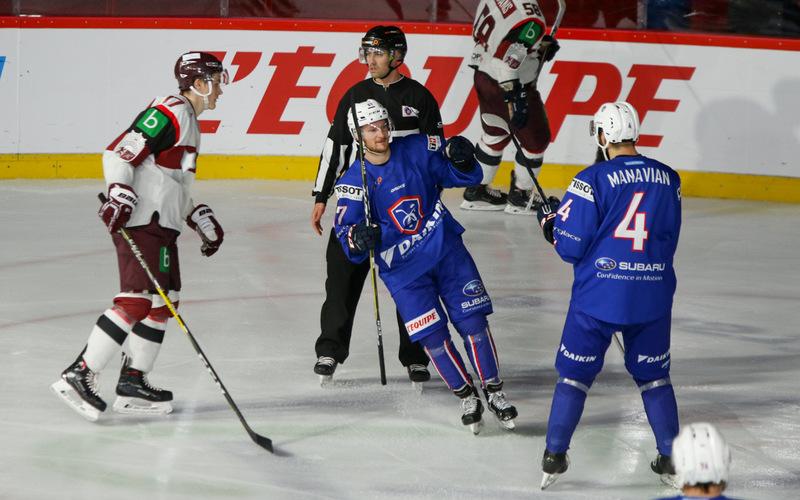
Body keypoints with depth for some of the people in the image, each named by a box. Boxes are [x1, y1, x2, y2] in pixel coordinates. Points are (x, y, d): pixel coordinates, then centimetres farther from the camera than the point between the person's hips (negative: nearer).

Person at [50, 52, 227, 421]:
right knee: (137, 300, -17)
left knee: (163, 300, 12)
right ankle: (78, 376, -18)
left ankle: (132, 382, 17)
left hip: (161, 224, 11)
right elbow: (119, 154, -20)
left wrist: (201, 219, 27)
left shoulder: (188, 121, 21)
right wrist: (120, 194, -32)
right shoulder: (169, 113, -12)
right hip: (140, 222, -11)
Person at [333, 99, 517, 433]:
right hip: (403, 268, -1)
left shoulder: (417, 150, -7)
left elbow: (466, 178, 0)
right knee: (433, 336, -6)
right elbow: (345, 234, -14)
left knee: (472, 320, -3)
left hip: (446, 248, 1)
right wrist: (358, 238, -36)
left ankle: (493, 390, 11)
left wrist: (461, 159, -22)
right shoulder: (354, 183, -10)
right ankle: (466, 396, 13)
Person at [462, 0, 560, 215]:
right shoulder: (530, 19, -29)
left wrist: (540, 45, 8)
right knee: (536, 140, 11)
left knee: (495, 135, 27)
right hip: (508, 86, -9)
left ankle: (476, 190, 35)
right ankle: (520, 197, 23)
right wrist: (515, 97, -29)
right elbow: (509, 60, -34)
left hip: (484, 76, 9)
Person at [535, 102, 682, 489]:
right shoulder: (667, 179, 3)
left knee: (575, 373, 9)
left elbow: (570, 246, -9)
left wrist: (551, 220, 11)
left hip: (598, 295, -3)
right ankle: (672, 460, 16)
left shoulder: (593, 180, -11)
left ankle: (555, 457, 10)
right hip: (653, 295, 3)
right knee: (653, 375, 17)